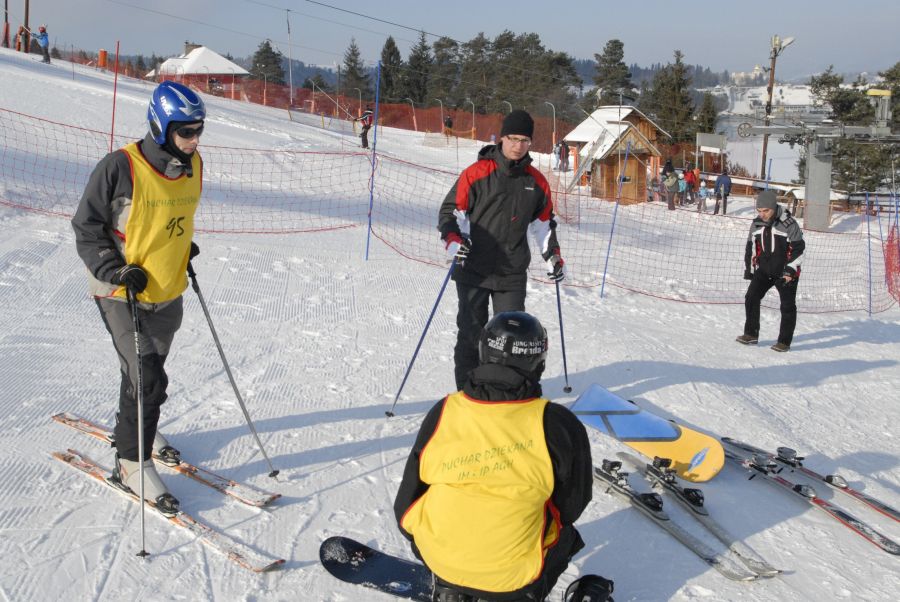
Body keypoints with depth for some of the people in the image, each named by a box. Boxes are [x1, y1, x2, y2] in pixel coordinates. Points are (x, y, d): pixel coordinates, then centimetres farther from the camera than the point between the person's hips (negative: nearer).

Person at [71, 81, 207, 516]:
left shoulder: (192, 165, 0)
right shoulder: (120, 168, -20)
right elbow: (86, 227, -11)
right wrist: (117, 271, -20)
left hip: (169, 292, 6)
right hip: (121, 295, -6)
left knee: (148, 370, 21)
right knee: (147, 378, -11)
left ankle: (135, 427, 46)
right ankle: (130, 463, 5)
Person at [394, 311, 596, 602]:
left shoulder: (442, 413, -10)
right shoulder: (559, 425, -17)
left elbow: (407, 504, 1)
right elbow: (571, 506, -2)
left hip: (437, 559, 1)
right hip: (514, 576, -1)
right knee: (566, 533, 30)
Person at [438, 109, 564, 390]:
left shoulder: (536, 181, 10)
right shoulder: (477, 173, -4)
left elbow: (544, 221, 23)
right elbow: (450, 211, -4)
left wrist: (553, 256, 17)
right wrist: (453, 241, -21)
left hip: (512, 273, 3)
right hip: (473, 271, -3)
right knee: (471, 333, 2)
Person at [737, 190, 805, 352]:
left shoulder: (789, 224, -16)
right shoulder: (756, 224, 1)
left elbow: (798, 249, -12)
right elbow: (750, 248, 11)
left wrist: (790, 271, -16)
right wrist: (749, 270, 12)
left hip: (785, 272, -5)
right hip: (763, 270, 5)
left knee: (787, 306, 0)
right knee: (751, 298, -4)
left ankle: (784, 341, 10)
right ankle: (751, 334, 7)